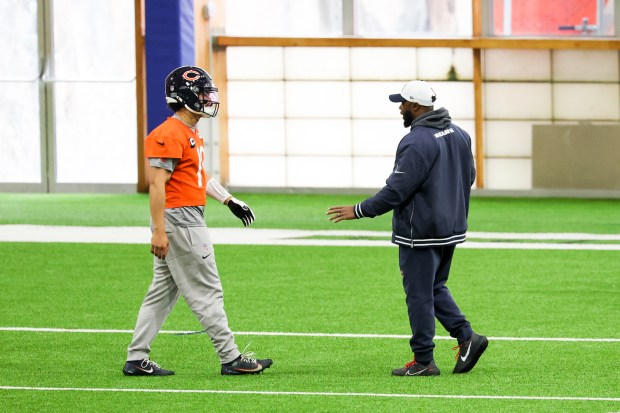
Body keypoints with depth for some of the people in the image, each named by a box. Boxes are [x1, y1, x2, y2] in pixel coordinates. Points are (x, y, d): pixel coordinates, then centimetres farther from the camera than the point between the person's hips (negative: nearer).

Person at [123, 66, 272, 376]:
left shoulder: (191, 134, 16)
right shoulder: (170, 135, -17)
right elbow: (157, 184, -21)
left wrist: (229, 200, 27)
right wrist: (158, 232, -24)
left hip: (189, 219, 11)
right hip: (179, 221, -11)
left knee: (163, 292, 12)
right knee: (207, 292, -4)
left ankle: (137, 359, 14)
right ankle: (231, 359, 1)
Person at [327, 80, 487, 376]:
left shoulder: (416, 143, -20)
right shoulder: (458, 135, 8)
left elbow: (397, 190, -21)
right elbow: (469, 177, 17)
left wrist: (359, 211, -11)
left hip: (420, 233, -9)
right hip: (451, 229, 9)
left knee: (419, 294, 0)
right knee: (436, 288, 21)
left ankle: (423, 361, 5)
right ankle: (466, 337, 7)